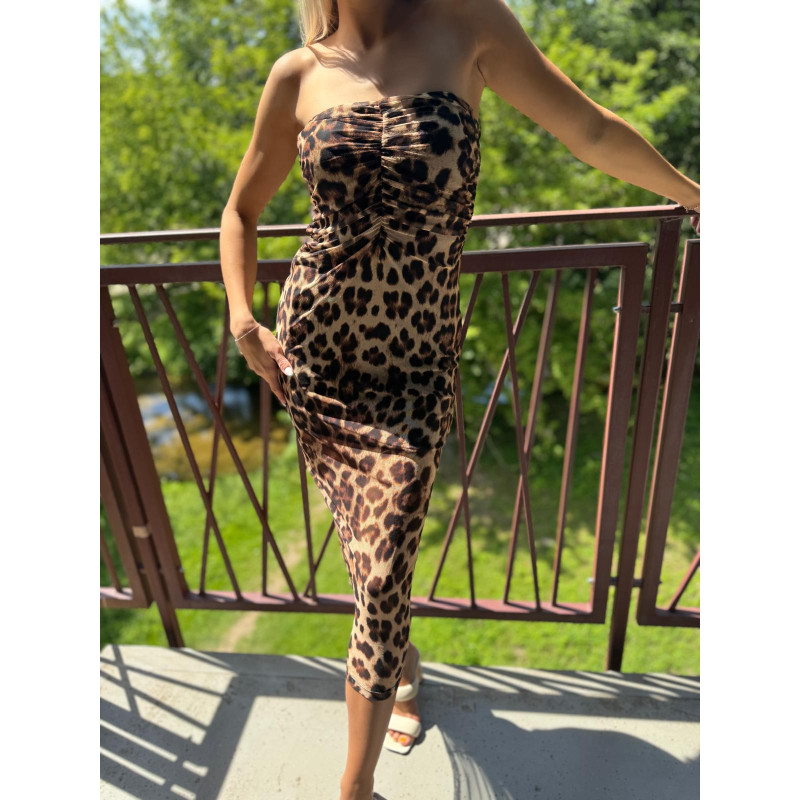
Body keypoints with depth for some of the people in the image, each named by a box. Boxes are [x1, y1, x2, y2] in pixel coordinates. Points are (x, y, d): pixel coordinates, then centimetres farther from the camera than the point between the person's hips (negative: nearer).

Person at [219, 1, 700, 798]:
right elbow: (241, 211, 15)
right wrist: (242, 323, 1)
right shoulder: (299, 75, 6)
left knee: (382, 574, -3)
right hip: (312, 354, 3)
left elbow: (593, 133, 7)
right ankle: (402, 662, 49)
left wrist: (693, 194, 17)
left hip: (415, 369, -2)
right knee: (366, 543, 16)